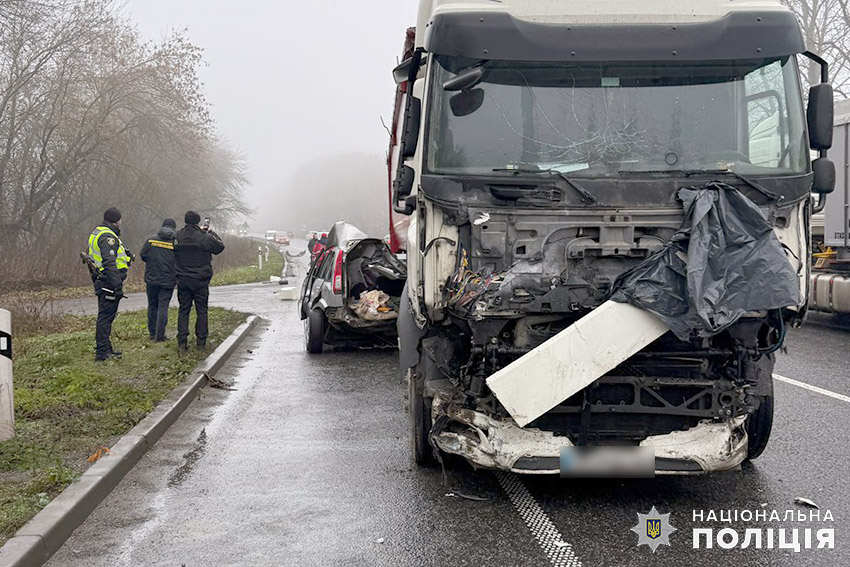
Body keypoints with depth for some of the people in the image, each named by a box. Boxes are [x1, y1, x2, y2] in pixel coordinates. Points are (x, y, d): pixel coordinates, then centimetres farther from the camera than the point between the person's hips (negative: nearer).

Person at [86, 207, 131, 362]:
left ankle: (105, 349, 26)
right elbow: (109, 263, -25)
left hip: (100, 281, 11)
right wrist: (117, 285, -27)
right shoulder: (108, 237, -17)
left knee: (105, 316, 17)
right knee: (106, 316, -7)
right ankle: (102, 352, -5)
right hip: (109, 282, -11)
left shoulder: (97, 233, 17)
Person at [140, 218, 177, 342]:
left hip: (151, 279, 2)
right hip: (168, 280, -2)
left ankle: (152, 333, 18)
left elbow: (142, 255, 2)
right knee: (163, 306, 0)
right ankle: (160, 335, -4)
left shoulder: (151, 240, -1)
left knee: (152, 305, 13)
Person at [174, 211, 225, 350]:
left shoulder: (178, 236, -4)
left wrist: (199, 231, 16)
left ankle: (182, 341, 1)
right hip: (201, 281, -2)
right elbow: (220, 246, 3)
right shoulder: (205, 238, -13)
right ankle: (201, 340, 9)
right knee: (201, 310, 7)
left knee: (183, 310, 9)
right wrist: (211, 233, 15)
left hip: (182, 280, 3)